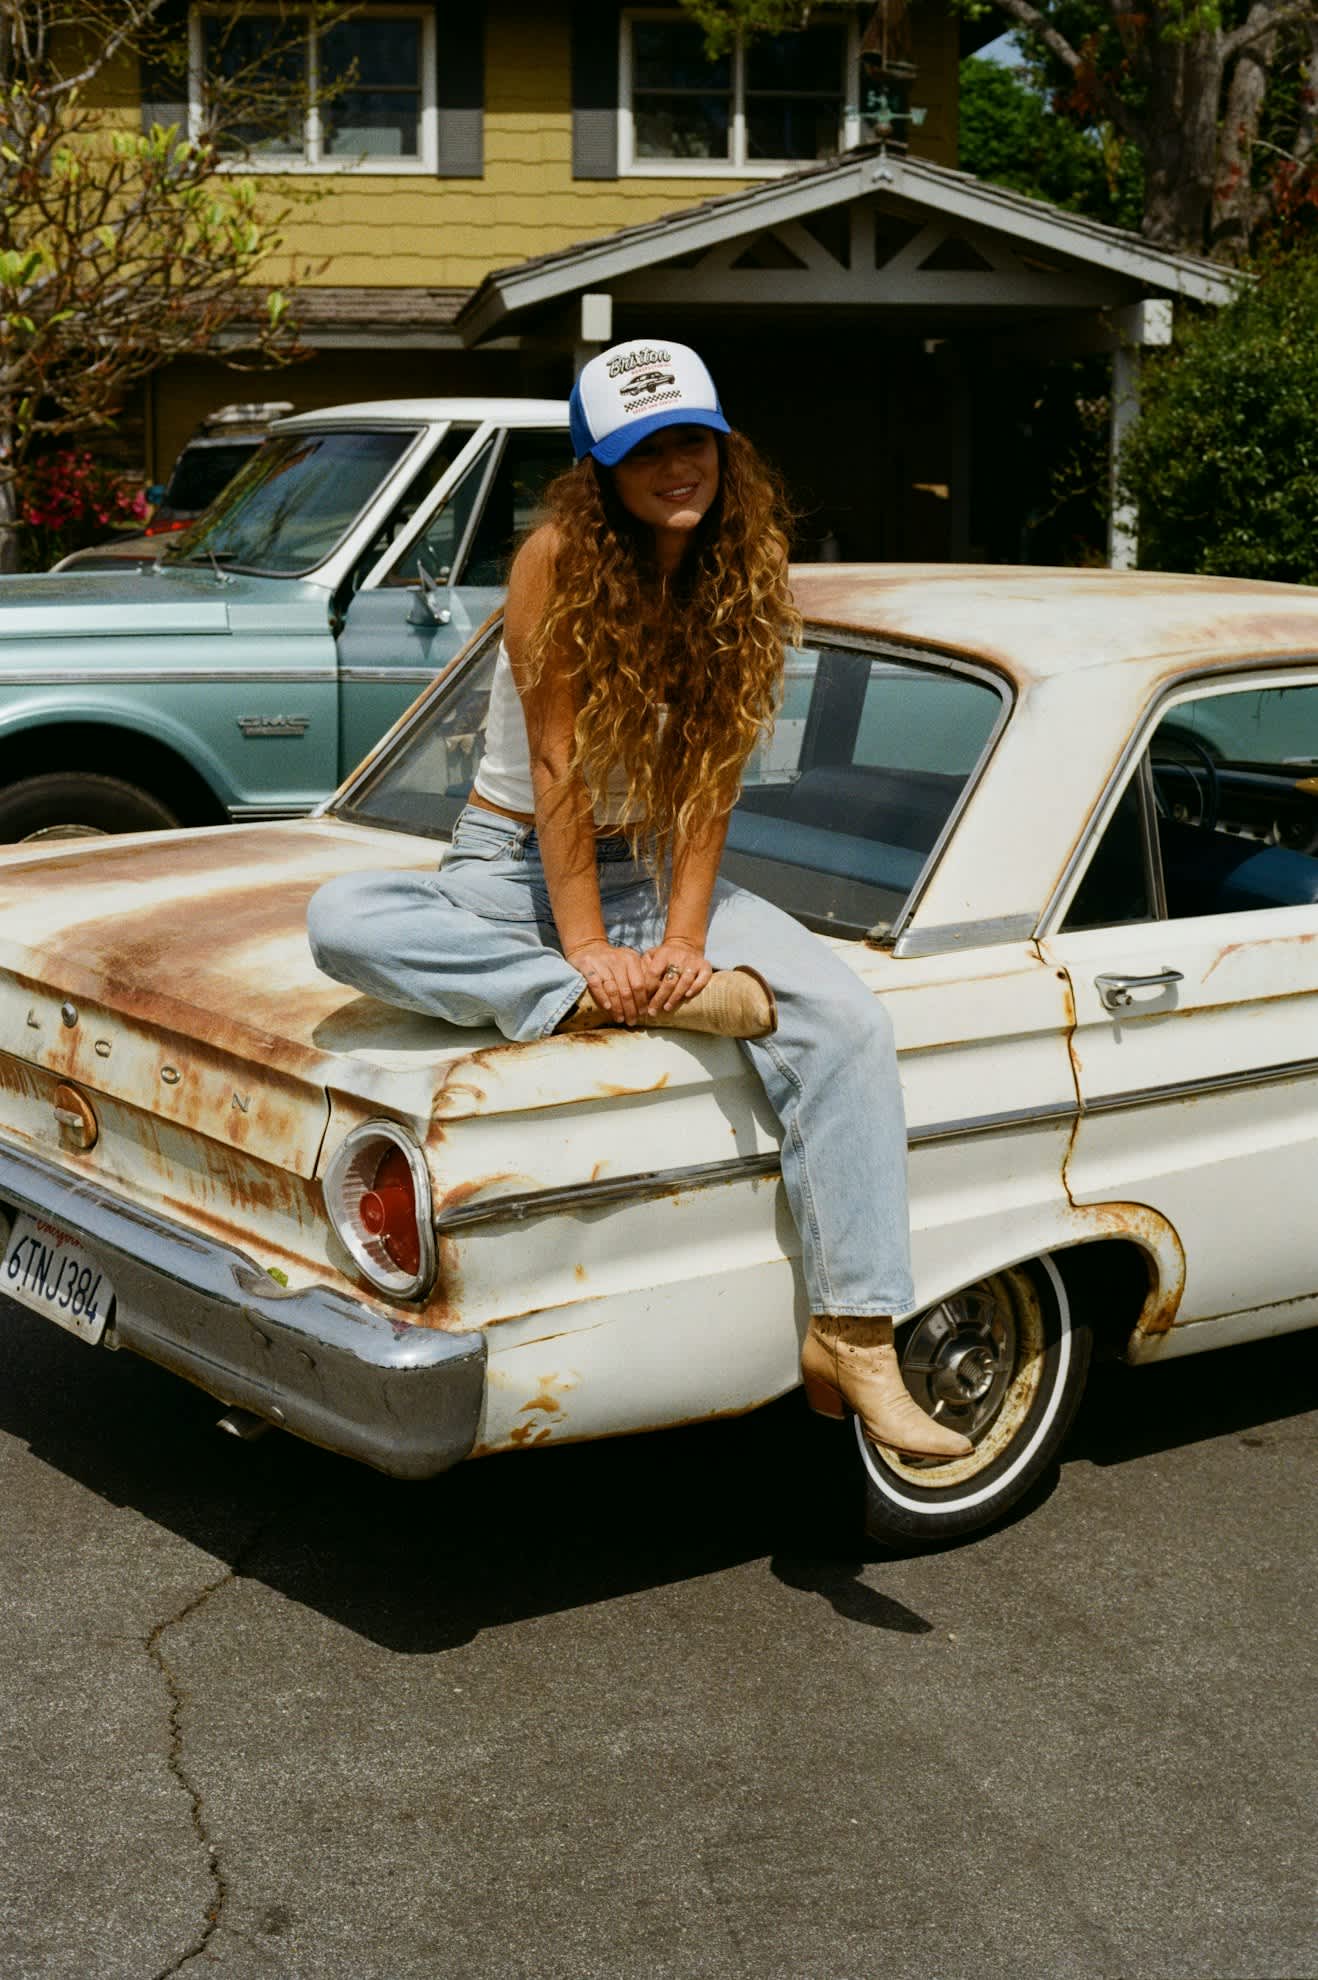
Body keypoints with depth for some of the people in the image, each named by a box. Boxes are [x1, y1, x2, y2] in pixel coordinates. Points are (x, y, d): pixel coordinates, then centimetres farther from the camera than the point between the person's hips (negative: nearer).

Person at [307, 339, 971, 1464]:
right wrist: (588, 952, -24)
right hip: (515, 867, -2)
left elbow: (712, 777, -8)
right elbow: (557, 768, -19)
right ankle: (693, 1002, -37)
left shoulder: (741, 573, -5)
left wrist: (683, 935, -20)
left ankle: (856, 1342, -25)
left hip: (658, 871, 2)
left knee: (852, 1024, -25)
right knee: (342, 920, -34)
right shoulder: (559, 563, -15)